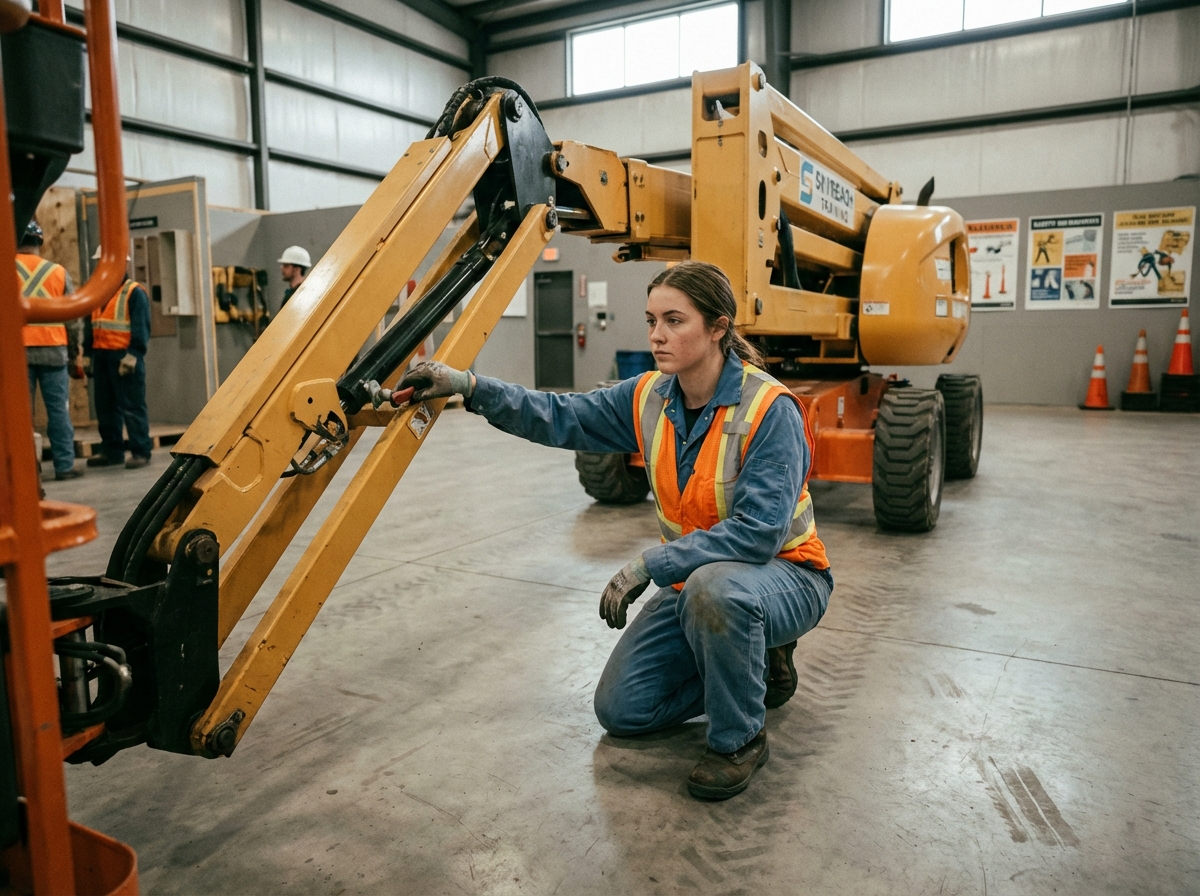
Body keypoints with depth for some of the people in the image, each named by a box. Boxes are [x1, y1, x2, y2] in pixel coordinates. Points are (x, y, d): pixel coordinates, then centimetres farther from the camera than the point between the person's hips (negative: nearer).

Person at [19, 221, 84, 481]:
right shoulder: (59, 272, 6)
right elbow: (73, 318, 8)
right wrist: (75, 355, 16)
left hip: (18, 351, -1)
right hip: (53, 350, 1)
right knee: (58, 410, 4)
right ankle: (65, 465, 6)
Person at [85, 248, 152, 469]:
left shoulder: (134, 292, -5)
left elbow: (141, 327, -12)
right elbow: (92, 326, 20)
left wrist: (132, 355, -19)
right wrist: (89, 353, 13)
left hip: (124, 356, -8)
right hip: (101, 354, 8)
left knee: (132, 406, -6)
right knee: (105, 405, 10)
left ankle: (141, 451, -1)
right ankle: (111, 450, 18)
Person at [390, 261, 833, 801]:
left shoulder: (770, 410, -26)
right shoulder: (650, 398, -6)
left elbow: (757, 531, -31)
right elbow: (561, 418, -6)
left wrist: (649, 564, -33)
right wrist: (468, 387, -19)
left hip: (784, 573, -6)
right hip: (693, 577, 7)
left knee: (714, 586, -42)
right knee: (620, 710, 4)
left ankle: (739, 741, -14)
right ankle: (758, 666, 21)